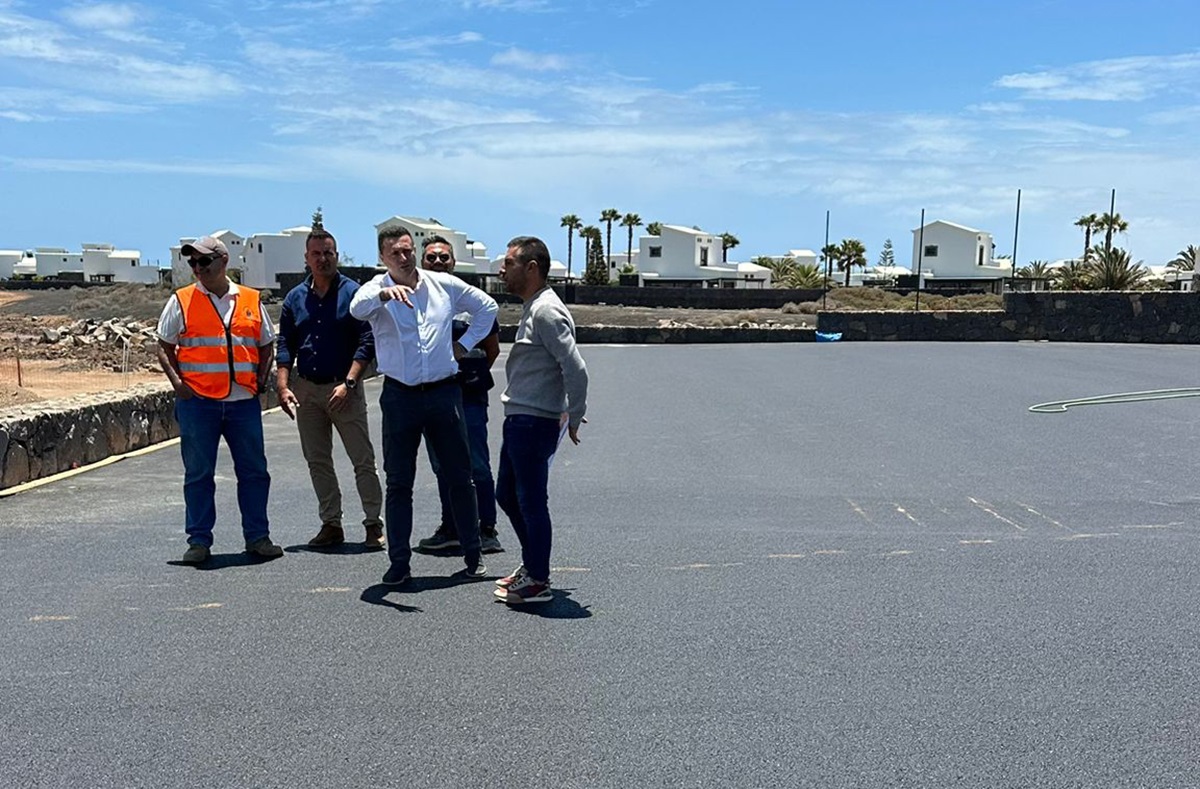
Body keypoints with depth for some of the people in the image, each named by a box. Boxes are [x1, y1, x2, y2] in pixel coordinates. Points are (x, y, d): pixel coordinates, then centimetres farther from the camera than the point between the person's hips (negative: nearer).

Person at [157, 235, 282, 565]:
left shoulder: (252, 301, 10)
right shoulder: (181, 301, 5)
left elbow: (267, 346, 18)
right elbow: (164, 346, 8)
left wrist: (261, 379, 4)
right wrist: (176, 381, -6)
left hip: (244, 401, 2)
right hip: (197, 401, -2)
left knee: (254, 471, 5)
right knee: (198, 474, 4)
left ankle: (257, 537, 16)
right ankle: (199, 541, 13)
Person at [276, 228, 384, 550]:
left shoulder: (353, 293, -3)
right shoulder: (295, 298, 10)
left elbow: (367, 341, -8)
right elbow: (285, 346, 11)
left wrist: (348, 383, -15)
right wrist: (283, 387, -1)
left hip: (344, 388, -4)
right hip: (306, 389, 5)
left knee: (363, 459, -3)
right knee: (317, 461, 9)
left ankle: (374, 524, 5)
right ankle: (331, 524, 19)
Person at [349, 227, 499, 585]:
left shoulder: (445, 285, 5)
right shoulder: (377, 290, -2)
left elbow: (487, 306, 18)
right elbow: (357, 308, -26)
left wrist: (466, 343, 8)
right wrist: (385, 292, -46)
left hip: (444, 392, 1)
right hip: (400, 397, -1)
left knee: (460, 477, 8)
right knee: (398, 482, 4)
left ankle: (473, 555, 21)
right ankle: (399, 562, 14)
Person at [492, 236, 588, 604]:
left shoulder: (546, 311, -17)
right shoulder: (533, 309, 16)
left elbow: (575, 368, -25)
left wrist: (574, 417, -17)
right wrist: (572, 413, 16)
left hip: (535, 423, -11)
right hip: (519, 421, 11)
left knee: (531, 502, 0)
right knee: (507, 495, 19)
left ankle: (538, 582, 12)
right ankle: (531, 564, 34)